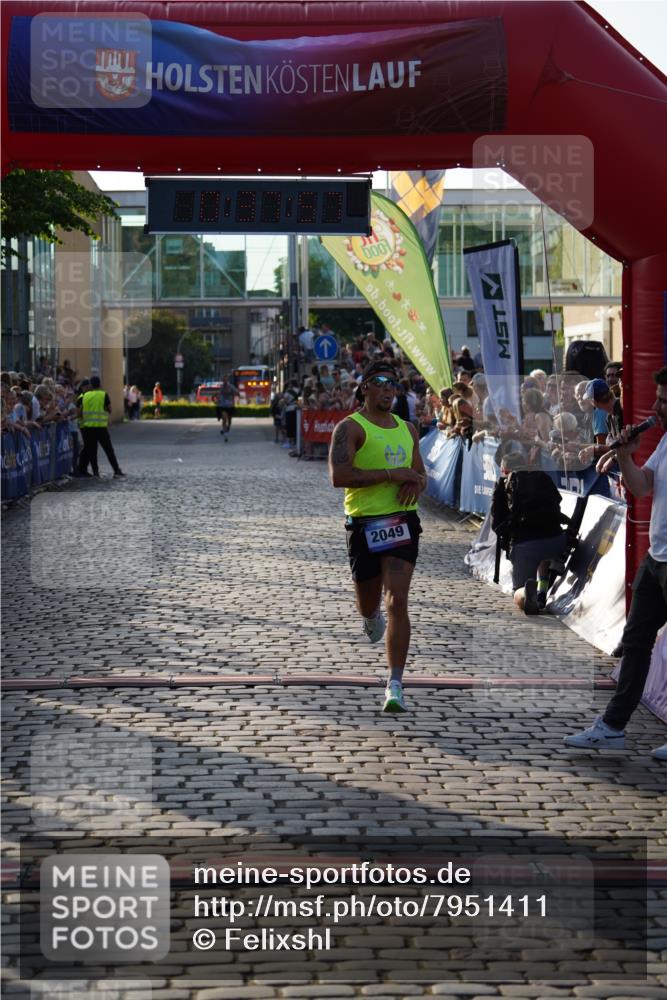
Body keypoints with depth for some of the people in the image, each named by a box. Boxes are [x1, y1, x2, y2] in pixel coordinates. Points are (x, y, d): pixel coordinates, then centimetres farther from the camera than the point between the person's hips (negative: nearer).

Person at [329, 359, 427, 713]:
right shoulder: (350, 427, -5)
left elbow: (420, 474, 26)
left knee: (397, 602, -11)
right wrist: (392, 474, -19)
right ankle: (372, 617, 54)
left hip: (402, 521, 3)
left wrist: (416, 483, 0)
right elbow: (338, 476, -19)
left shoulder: (407, 429, 14)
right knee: (368, 603, 14)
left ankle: (395, 685, -12)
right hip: (364, 524, -3)